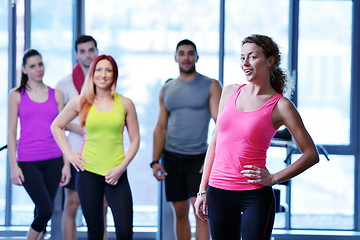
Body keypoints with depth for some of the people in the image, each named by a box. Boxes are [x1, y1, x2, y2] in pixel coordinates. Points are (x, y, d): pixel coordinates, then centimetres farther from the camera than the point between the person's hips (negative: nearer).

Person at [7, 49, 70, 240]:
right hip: (28, 161, -3)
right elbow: (12, 132, 2)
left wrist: (66, 164, 5)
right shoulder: (17, 95, 3)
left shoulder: (56, 95, 9)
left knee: (43, 212, 5)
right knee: (45, 210, -14)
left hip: (53, 160, 3)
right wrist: (13, 165, -4)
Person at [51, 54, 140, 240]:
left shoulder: (125, 104, 3)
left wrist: (122, 167, -5)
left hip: (116, 174, 0)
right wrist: (68, 153, 4)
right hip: (88, 172, 0)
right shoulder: (81, 102, 3)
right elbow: (56, 126, 15)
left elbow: (135, 140, 7)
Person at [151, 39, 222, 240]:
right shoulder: (167, 89, 10)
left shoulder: (210, 86, -2)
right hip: (172, 157, 4)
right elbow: (161, 127, 12)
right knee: (180, 212, 8)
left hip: (198, 157, -4)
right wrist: (155, 161, 2)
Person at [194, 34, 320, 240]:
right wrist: (203, 190, 11)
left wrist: (274, 179, -9)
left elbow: (311, 154, -3)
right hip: (218, 192, 4)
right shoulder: (230, 92, 10)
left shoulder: (280, 106, -4)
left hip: (255, 195, -4)